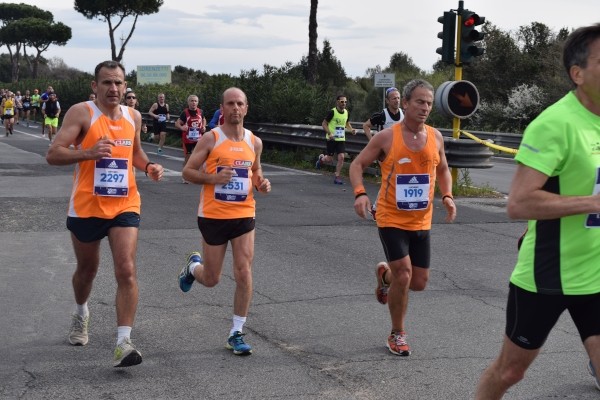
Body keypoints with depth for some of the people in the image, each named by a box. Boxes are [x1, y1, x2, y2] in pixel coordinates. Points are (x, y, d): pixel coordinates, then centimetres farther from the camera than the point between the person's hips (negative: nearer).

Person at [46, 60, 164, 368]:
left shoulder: (133, 117, 6)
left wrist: (148, 167, 3)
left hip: (124, 206, 2)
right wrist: (88, 152, -32)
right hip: (86, 207, -2)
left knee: (126, 271, -13)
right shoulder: (81, 113, -9)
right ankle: (81, 314, 49)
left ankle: (123, 343, -14)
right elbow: (53, 154, -16)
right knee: (87, 269, 18)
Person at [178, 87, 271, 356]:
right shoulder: (210, 139, -6)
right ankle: (193, 266, 46)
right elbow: (187, 172, -4)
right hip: (213, 215, -2)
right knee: (211, 280, 8)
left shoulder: (254, 142, 6)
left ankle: (236, 334, 4)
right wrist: (213, 178, -21)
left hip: (244, 215, 3)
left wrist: (262, 183, 0)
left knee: (244, 273, -7)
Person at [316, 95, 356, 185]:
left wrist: (351, 130, 1)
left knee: (341, 157, -9)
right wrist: (329, 133, -22)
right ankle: (321, 158, 38)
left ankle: (337, 177, 0)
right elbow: (324, 124, -8)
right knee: (329, 159, 2)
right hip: (332, 139, -4)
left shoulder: (346, 112, 4)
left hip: (341, 139, 4)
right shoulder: (332, 112, -12)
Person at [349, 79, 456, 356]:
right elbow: (357, 164, -3)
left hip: (421, 222, 5)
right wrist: (360, 193, -21)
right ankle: (397, 335, 10)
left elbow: (443, 170, 17)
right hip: (391, 219, -4)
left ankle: (385, 274, 42)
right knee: (403, 275, -12)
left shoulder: (435, 137, 1)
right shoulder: (386, 137, -11)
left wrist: (447, 196, -1)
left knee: (419, 282, 7)